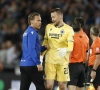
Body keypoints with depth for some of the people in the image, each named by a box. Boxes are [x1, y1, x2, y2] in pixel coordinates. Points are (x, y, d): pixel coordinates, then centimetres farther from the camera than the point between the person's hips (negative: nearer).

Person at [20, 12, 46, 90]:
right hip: (32, 64, -9)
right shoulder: (32, 32, -10)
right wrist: (38, 63, -20)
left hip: (23, 64, 9)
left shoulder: (27, 32, 18)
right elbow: (32, 50, -19)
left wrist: (45, 47, 11)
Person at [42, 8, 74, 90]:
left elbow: (71, 46, -17)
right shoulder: (48, 27, 8)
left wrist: (65, 50, -37)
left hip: (63, 61, -3)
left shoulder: (68, 29, -6)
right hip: (50, 61, 3)